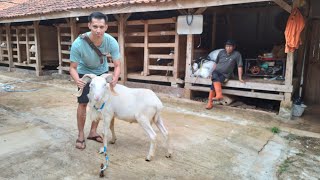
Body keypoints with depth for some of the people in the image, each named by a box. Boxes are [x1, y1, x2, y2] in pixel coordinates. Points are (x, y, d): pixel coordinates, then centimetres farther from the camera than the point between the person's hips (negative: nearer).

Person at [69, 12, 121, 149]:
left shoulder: (111, 42, -31)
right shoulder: (78, 44, -35)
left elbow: (117, 65, -24)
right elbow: (73, 68, -25)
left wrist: (115, 79, -45)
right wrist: (77, 80, -46)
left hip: (102, 72, 3)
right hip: (84, 72, -2)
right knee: (83, 103, -3)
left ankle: (93, 132, 25)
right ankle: (80, 135, 14)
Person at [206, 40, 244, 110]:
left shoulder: (237, 54, -4)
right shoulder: (221, 52, 6)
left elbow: (239, 66, -4)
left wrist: (240, 78, -7)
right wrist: (212, 73, 13)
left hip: (225, 75, -2)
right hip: (217, 71, 3)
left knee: (214, 83, -29)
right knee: (215, 78, -35)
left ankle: (210, 102, -29)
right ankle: (219, 95, -50)